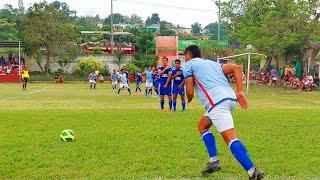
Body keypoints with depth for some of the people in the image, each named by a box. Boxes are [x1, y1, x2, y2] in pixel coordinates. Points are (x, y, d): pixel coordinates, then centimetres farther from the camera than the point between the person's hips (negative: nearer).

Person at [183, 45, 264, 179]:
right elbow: (237, 68, 18)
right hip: (231, 98, 8)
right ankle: (214, 161, 17)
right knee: (202, 125, 25)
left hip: (217, 102, -8)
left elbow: (190, 91, 2)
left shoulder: (188, 64, 14)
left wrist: (189, 99, 26)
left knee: (230, 138, -15)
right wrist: (240, 92, 11)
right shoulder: (212, 63, 31)